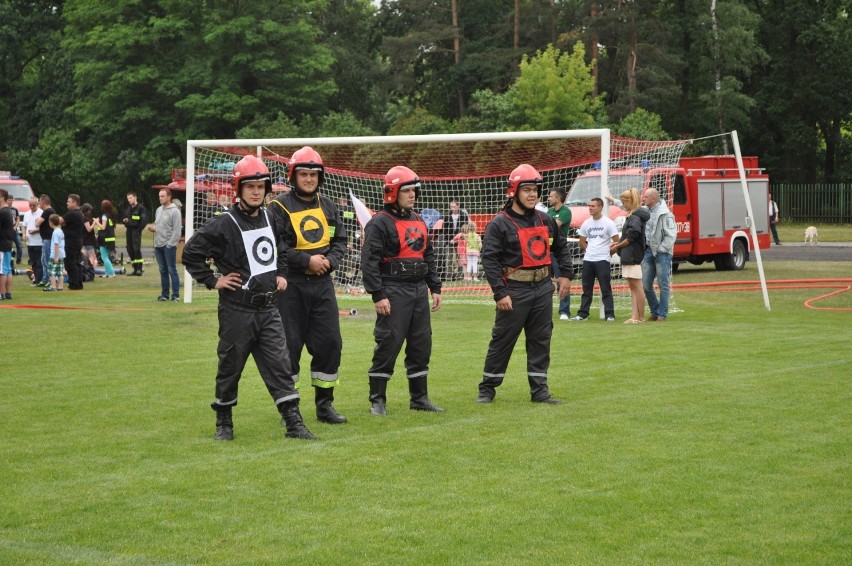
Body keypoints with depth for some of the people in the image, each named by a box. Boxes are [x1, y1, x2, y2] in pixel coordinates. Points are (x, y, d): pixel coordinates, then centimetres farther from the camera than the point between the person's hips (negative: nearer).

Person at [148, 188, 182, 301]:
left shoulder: (174, 211, -9)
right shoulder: (159, 210, 15)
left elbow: (177, 230, -13)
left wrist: (170, 244, -17)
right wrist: (153, 228, 2)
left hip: (169, 245, -7)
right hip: (158, 245, 7)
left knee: (172, 271, -5)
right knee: (163, 271, 11)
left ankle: (175, 295, -3)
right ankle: (164, 294, 16)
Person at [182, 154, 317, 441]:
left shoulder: (271, 219, 9)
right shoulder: (224, 224, -10)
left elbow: (282, 250, 29)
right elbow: (191, 253, -8)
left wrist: (281, 274, 15)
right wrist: (212, 280, -8)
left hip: (268, 309, 5)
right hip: (237, 310, -5)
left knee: (280, 365, 0)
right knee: (230, 367, 6)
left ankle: (293, 423, -1)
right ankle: (224, 424, 20)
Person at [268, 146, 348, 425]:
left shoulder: (327, 206, 13)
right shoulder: (279, 207, -5)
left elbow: (340, 240, 14)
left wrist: (330, 261, -6)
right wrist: (307, 260, -18)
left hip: (322, 284, 5)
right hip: (291, 286, -5)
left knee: (330, 343, 4)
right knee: (289, 346, -1)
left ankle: (325, 405, 16)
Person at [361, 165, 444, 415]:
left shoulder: (419, 221, 17)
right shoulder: (380, 223, -8)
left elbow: (429, 256, 23)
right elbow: (369, 261, -13)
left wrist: (435, 288, 17)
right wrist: (378, 295, -18)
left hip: (419, 290, 8)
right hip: (394, 291, -8)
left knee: (422, 344, 10)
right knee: (389, 344, -7)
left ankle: (420, 397, 20)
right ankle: (377, 400, 1)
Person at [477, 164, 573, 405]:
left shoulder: (545, 221, 11)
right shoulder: (499, 224, -8)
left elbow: (560, 247, 25)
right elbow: (489, 259, -13)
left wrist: (566, 275, 13)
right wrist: (500, 293, -18)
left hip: (543, 288, 6)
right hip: (515, 290, -6)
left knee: (541, 340, 8)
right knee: (502, 340, 0)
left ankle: (539, 390, 15)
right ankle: (487, 388, 11)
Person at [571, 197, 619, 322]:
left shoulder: (608, 223, -5)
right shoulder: (586, 223, 9)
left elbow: (617, 242, -4)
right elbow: (582, 242, 18)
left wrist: (608, 252, -2)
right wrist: (590, 251, 8)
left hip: (602, 260, -5)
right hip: (587, 260, 5)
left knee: (606, 289, -5)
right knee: (586, 288, 7)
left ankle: (610, 315, -4)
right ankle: (583, 314, 10)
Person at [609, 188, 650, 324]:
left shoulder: (635, 217, -15)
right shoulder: (632, 216, 14)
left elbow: (632, 237, -19)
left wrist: (617, 246, -8)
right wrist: (619, 243, 5)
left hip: (633, 256, -10)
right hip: (629, 256, 10)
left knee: (637, 287, -4)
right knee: (633, 287, 9)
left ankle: (640, 317, 0)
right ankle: (634, 316, 10)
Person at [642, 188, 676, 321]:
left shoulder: (665, 214, -11)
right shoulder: (645, 212, 9)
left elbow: (671, 235, -14)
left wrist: (661, 249, -13)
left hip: (662, 253, -7)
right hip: (648, 252, 7)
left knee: (663, 285, -1)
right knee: (646, 284, 6)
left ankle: (662, 314, 6)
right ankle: (654, 311, 19)